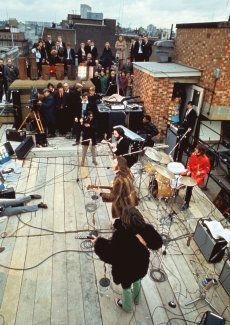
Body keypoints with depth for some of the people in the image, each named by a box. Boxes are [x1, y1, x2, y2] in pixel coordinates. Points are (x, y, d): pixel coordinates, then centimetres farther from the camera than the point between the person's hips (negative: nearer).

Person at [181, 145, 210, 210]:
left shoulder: (205, 159, -20)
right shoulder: (193, 154, -7)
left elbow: (207, 169, -7)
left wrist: (200, 172, -23)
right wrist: (189, 171, -7)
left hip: (198, 176, -6)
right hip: (191, 172, 6)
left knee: (189, 186, -17)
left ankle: (186, 203, -4)